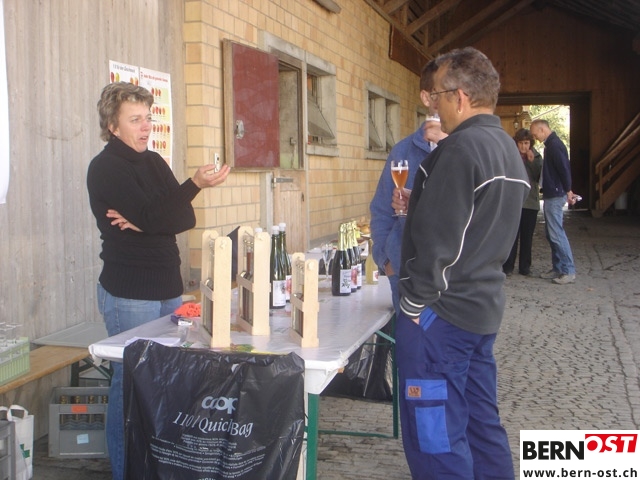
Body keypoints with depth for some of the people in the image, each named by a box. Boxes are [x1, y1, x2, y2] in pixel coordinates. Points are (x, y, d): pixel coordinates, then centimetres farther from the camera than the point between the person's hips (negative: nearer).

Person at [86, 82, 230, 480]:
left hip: (167, 288, 7)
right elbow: (152, 216, -20)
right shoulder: (105, 169, -7)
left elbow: (186, 218, 3)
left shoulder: (154, 162, 14)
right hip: (129, 293, -7)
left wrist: (140, 222, -13)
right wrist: (197, 183, -28)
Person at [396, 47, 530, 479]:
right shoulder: (508, 148, 11)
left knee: (435, 437, 0)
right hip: (484, 306, 10)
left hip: (442, 313, -10)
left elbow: (438, 239, -22)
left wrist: (415, 301, -11)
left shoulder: (462, 148, -19)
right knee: (482, 423, 18)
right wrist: (417, 207, 12)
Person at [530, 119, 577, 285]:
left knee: (556, 234, -9)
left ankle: (569, 272, -5)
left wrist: (567, 191, -18)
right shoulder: (551, 144, 16)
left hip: (555, 196, -11)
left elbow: (564, 168, -21)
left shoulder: (554, 145, -16)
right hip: (551, 196, 11)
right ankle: (557, 269, 19)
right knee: (551, 234, 13)